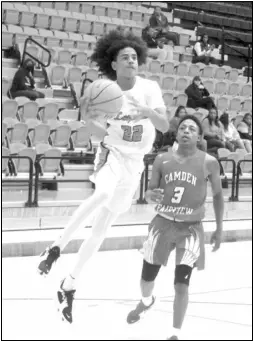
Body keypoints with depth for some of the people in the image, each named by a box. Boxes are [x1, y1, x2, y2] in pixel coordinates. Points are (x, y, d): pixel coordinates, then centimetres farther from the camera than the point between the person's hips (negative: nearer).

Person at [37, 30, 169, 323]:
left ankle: (69, 284, 16)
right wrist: (88, 118, -24)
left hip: (134, 163, 2)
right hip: (112, 153, -2)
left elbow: (165, 126, -17)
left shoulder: (149, 88, -9)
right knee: (103, 194, -38)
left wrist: (148, 111, -37)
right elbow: (105, 134, -4)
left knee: (102, 227, 5)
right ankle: (56, 248, -29)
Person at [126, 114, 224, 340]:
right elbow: (149, 192, 3)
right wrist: (151, 196, -22)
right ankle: (146, 301, 49)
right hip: (163, 224, 2)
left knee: (181, 285, -12)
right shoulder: (162, 160, -4)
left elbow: (218, 195, 4)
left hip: (191, 228, -2)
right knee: (147, 277, 13)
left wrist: (219, 229, 3)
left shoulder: (209, 163, -8)